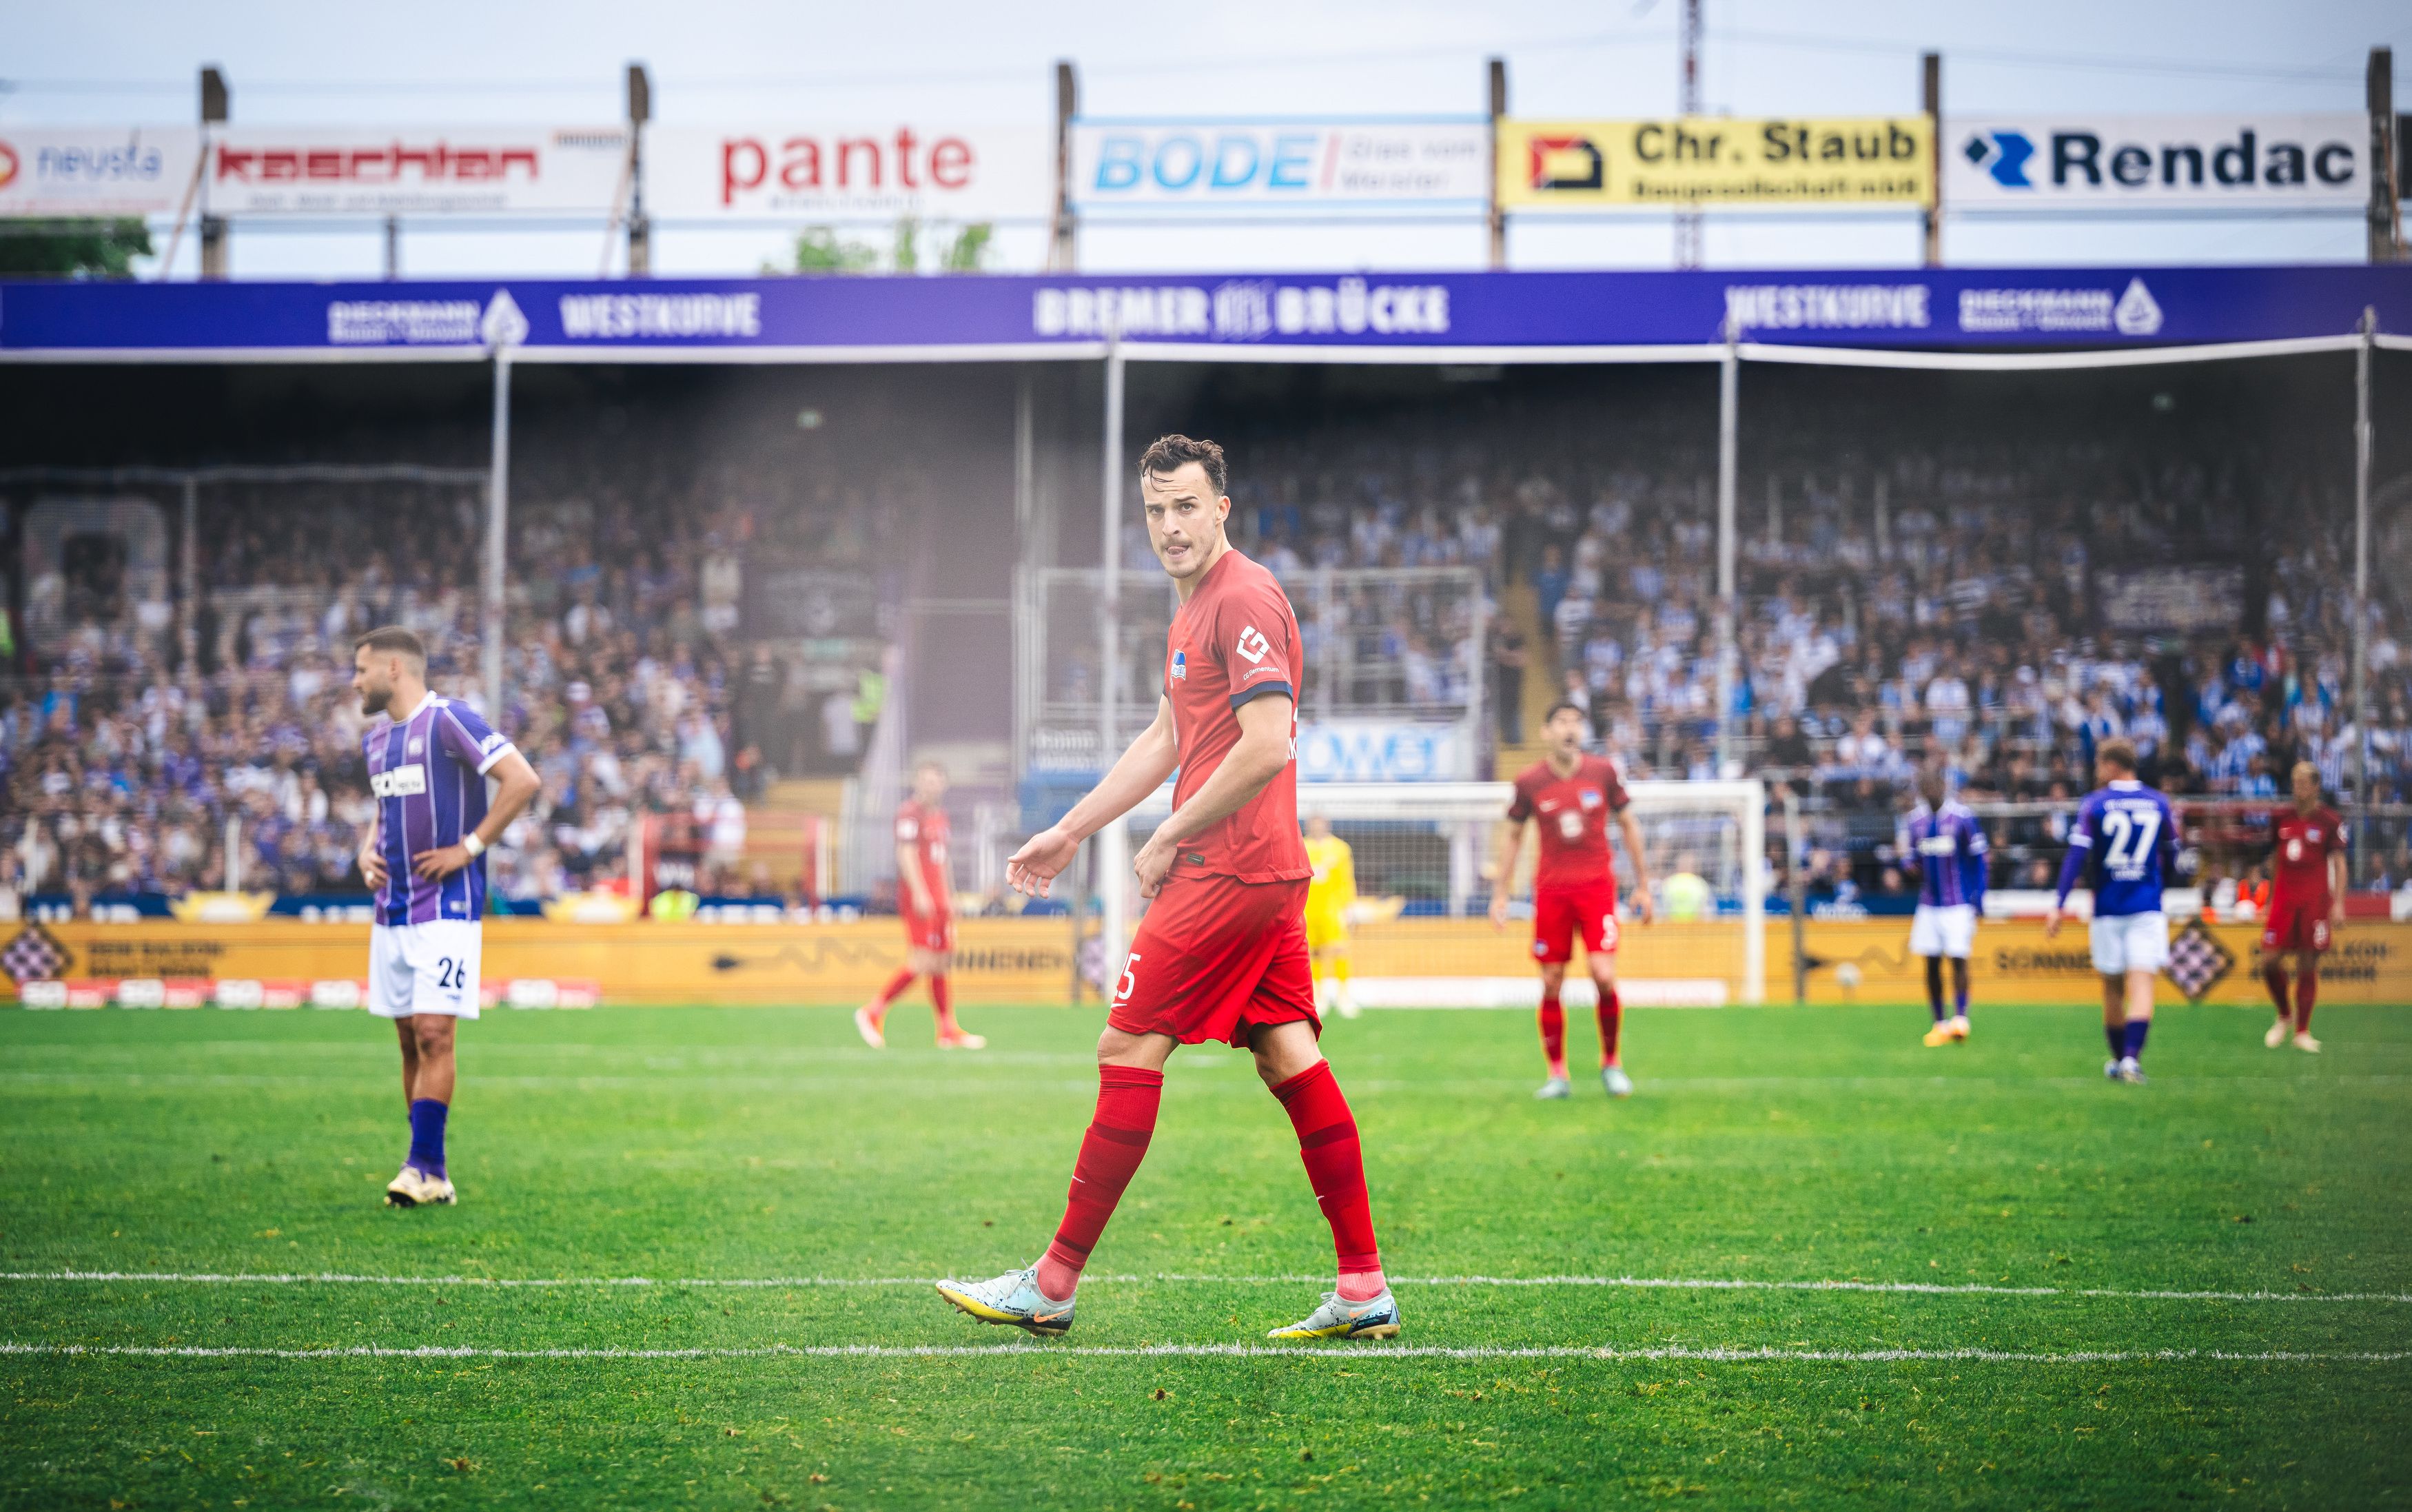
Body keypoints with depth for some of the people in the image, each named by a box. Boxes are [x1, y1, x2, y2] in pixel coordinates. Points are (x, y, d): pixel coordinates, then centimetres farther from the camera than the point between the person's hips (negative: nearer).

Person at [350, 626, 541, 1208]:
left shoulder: (449, 722, -11)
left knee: (433, 1033, -13)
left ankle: (422, 1165, -11)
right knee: (410, 1041, 7)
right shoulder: (375, 738, 15)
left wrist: (469, 848, -16)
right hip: (391, 912, 8)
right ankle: (431, 1174, 10)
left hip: (447, 908, -8)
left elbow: (522, 779, -18)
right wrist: (367, 849, 10)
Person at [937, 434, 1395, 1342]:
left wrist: (1167, 842, -13)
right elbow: (1165, 741, 28)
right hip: (1268, 870, 10)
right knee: (1289, 1060, 5)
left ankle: (1053, 1287, -3)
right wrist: (1069, 832, 28)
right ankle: (1364, 1290, 3)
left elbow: (1266, 747, -21)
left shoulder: (1243, 600, -13)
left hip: (1226, 870, -10)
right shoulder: (1196, 607, 20)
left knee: (1128, 1050, -6)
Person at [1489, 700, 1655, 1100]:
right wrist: (1499, 894, 9)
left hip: (1597, 885, 0)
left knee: (1604, 976, -13)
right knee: (1551, 984, -1)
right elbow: (1511, 835, 12)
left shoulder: (1603, 772, 1)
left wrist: (1643, 885, 10)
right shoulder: (1530, 782, 0)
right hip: (1550, 890, 0)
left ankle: (1612, 1063, 7)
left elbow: (1628, 826, 11)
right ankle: (1557, 1074, 11)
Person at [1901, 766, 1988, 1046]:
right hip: (1929, 904, 4)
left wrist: (1977, 897, -9)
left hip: (1959, 904, -4)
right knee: (1932, 964, 3)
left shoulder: (1962, 816, -7)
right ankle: (1940, 1024, 9)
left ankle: (1960, 1019, -11)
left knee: (1958, 960, -13)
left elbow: (1977, 859, -2)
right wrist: (1909, 862, -10)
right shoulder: (1914, 820, 6)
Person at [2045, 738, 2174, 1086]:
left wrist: (2059, 906, -10)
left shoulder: (2095, 804, -3)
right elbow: (2170, 854, 15)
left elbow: (2078, 855, -9)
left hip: (2108, 909, -1)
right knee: (2141, 983, -8)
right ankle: (2132, 1057, -25)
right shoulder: (2158, 803, 5)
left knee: (2112, 986, 12)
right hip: (2147, 908, 1)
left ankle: (2118, 1060, 23)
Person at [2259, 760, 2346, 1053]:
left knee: (2308, 965, -2)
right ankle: (2284, 1017, 19)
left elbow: (2339, 863, -1)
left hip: (2315, 901, -3)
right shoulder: (2283, 818, 11)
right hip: (2284, 898, 4)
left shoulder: (2329, 820, -1)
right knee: (2270, 960, -5)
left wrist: (2339, 903, -9)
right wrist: (2270, 900, 18)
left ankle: (2302, 1032, 4)